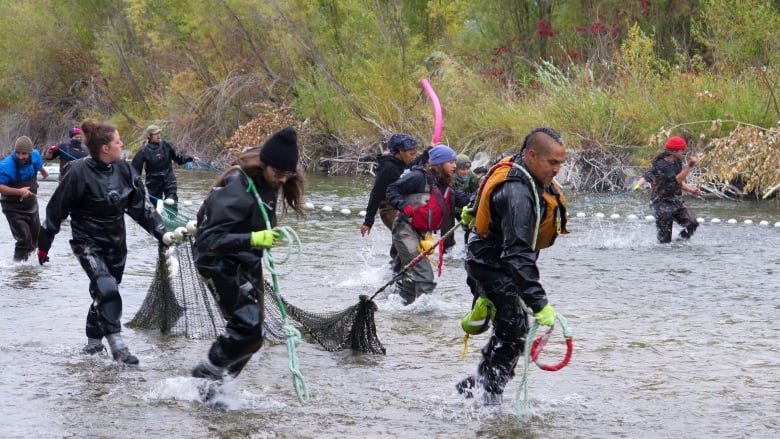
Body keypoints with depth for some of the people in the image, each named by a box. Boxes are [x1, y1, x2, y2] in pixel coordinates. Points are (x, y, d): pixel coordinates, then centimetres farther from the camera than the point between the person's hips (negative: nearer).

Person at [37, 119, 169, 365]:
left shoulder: (123, 170, -3)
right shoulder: (80, 172, -20)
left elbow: (141, 206, 3)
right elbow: (56, 209, -11)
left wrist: (161, 233, -4)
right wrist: (44, 244, -6)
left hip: (115, 242, 6)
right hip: (88, 242, -6)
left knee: (105, 292, 15)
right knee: (107, 289, -21)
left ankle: (94, 342, 33)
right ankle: (117, 347, -19)